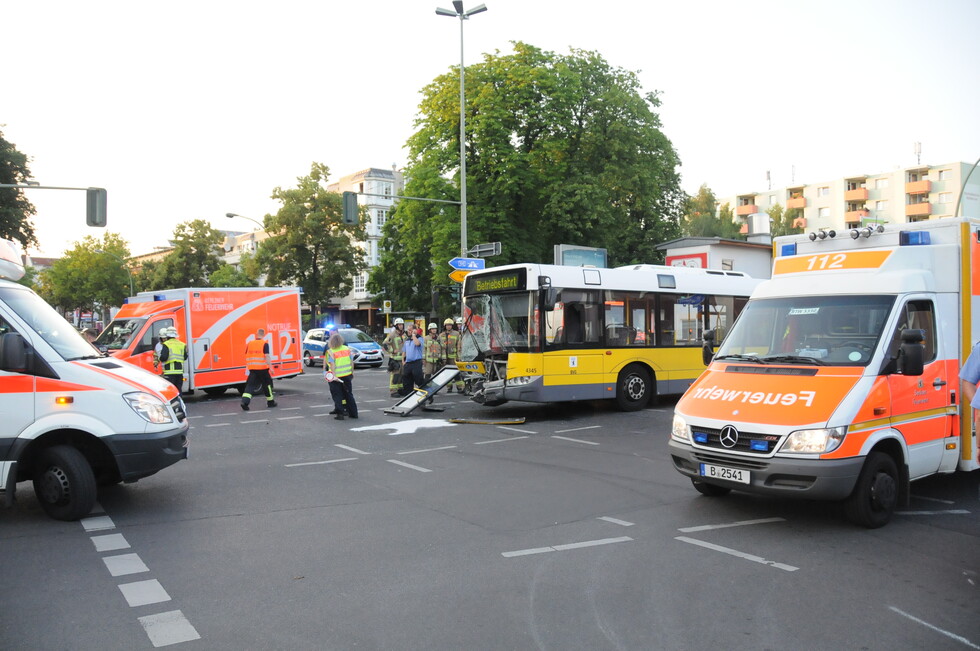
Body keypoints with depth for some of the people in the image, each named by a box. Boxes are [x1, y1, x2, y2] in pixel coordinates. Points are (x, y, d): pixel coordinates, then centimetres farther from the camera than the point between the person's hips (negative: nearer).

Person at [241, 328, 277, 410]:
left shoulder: (249, 343, 8)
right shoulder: (265, 344, -6)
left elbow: (246, 356, 17)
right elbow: (267, 356, -15)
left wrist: (247, 366, 33)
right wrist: (270, 367, -17)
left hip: (252, 368, 3)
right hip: (262, 368, -3)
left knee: (250, 385, 2)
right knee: (267, 384, 13)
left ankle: (245, 401, -17)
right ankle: (270, 402, 21)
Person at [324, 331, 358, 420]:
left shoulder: (330, 351, -11)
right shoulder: (347, 349, 2)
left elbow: (332, 364, -21)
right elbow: (351, 362, 5)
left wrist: (334, 375, -25)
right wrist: (352, 372, 15)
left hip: (336, 376, -4)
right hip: (347, 375, 4)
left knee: (337, 395, 6)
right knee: (348, 394, 15)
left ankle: (339, 413, 1)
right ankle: (353, 413, 19)